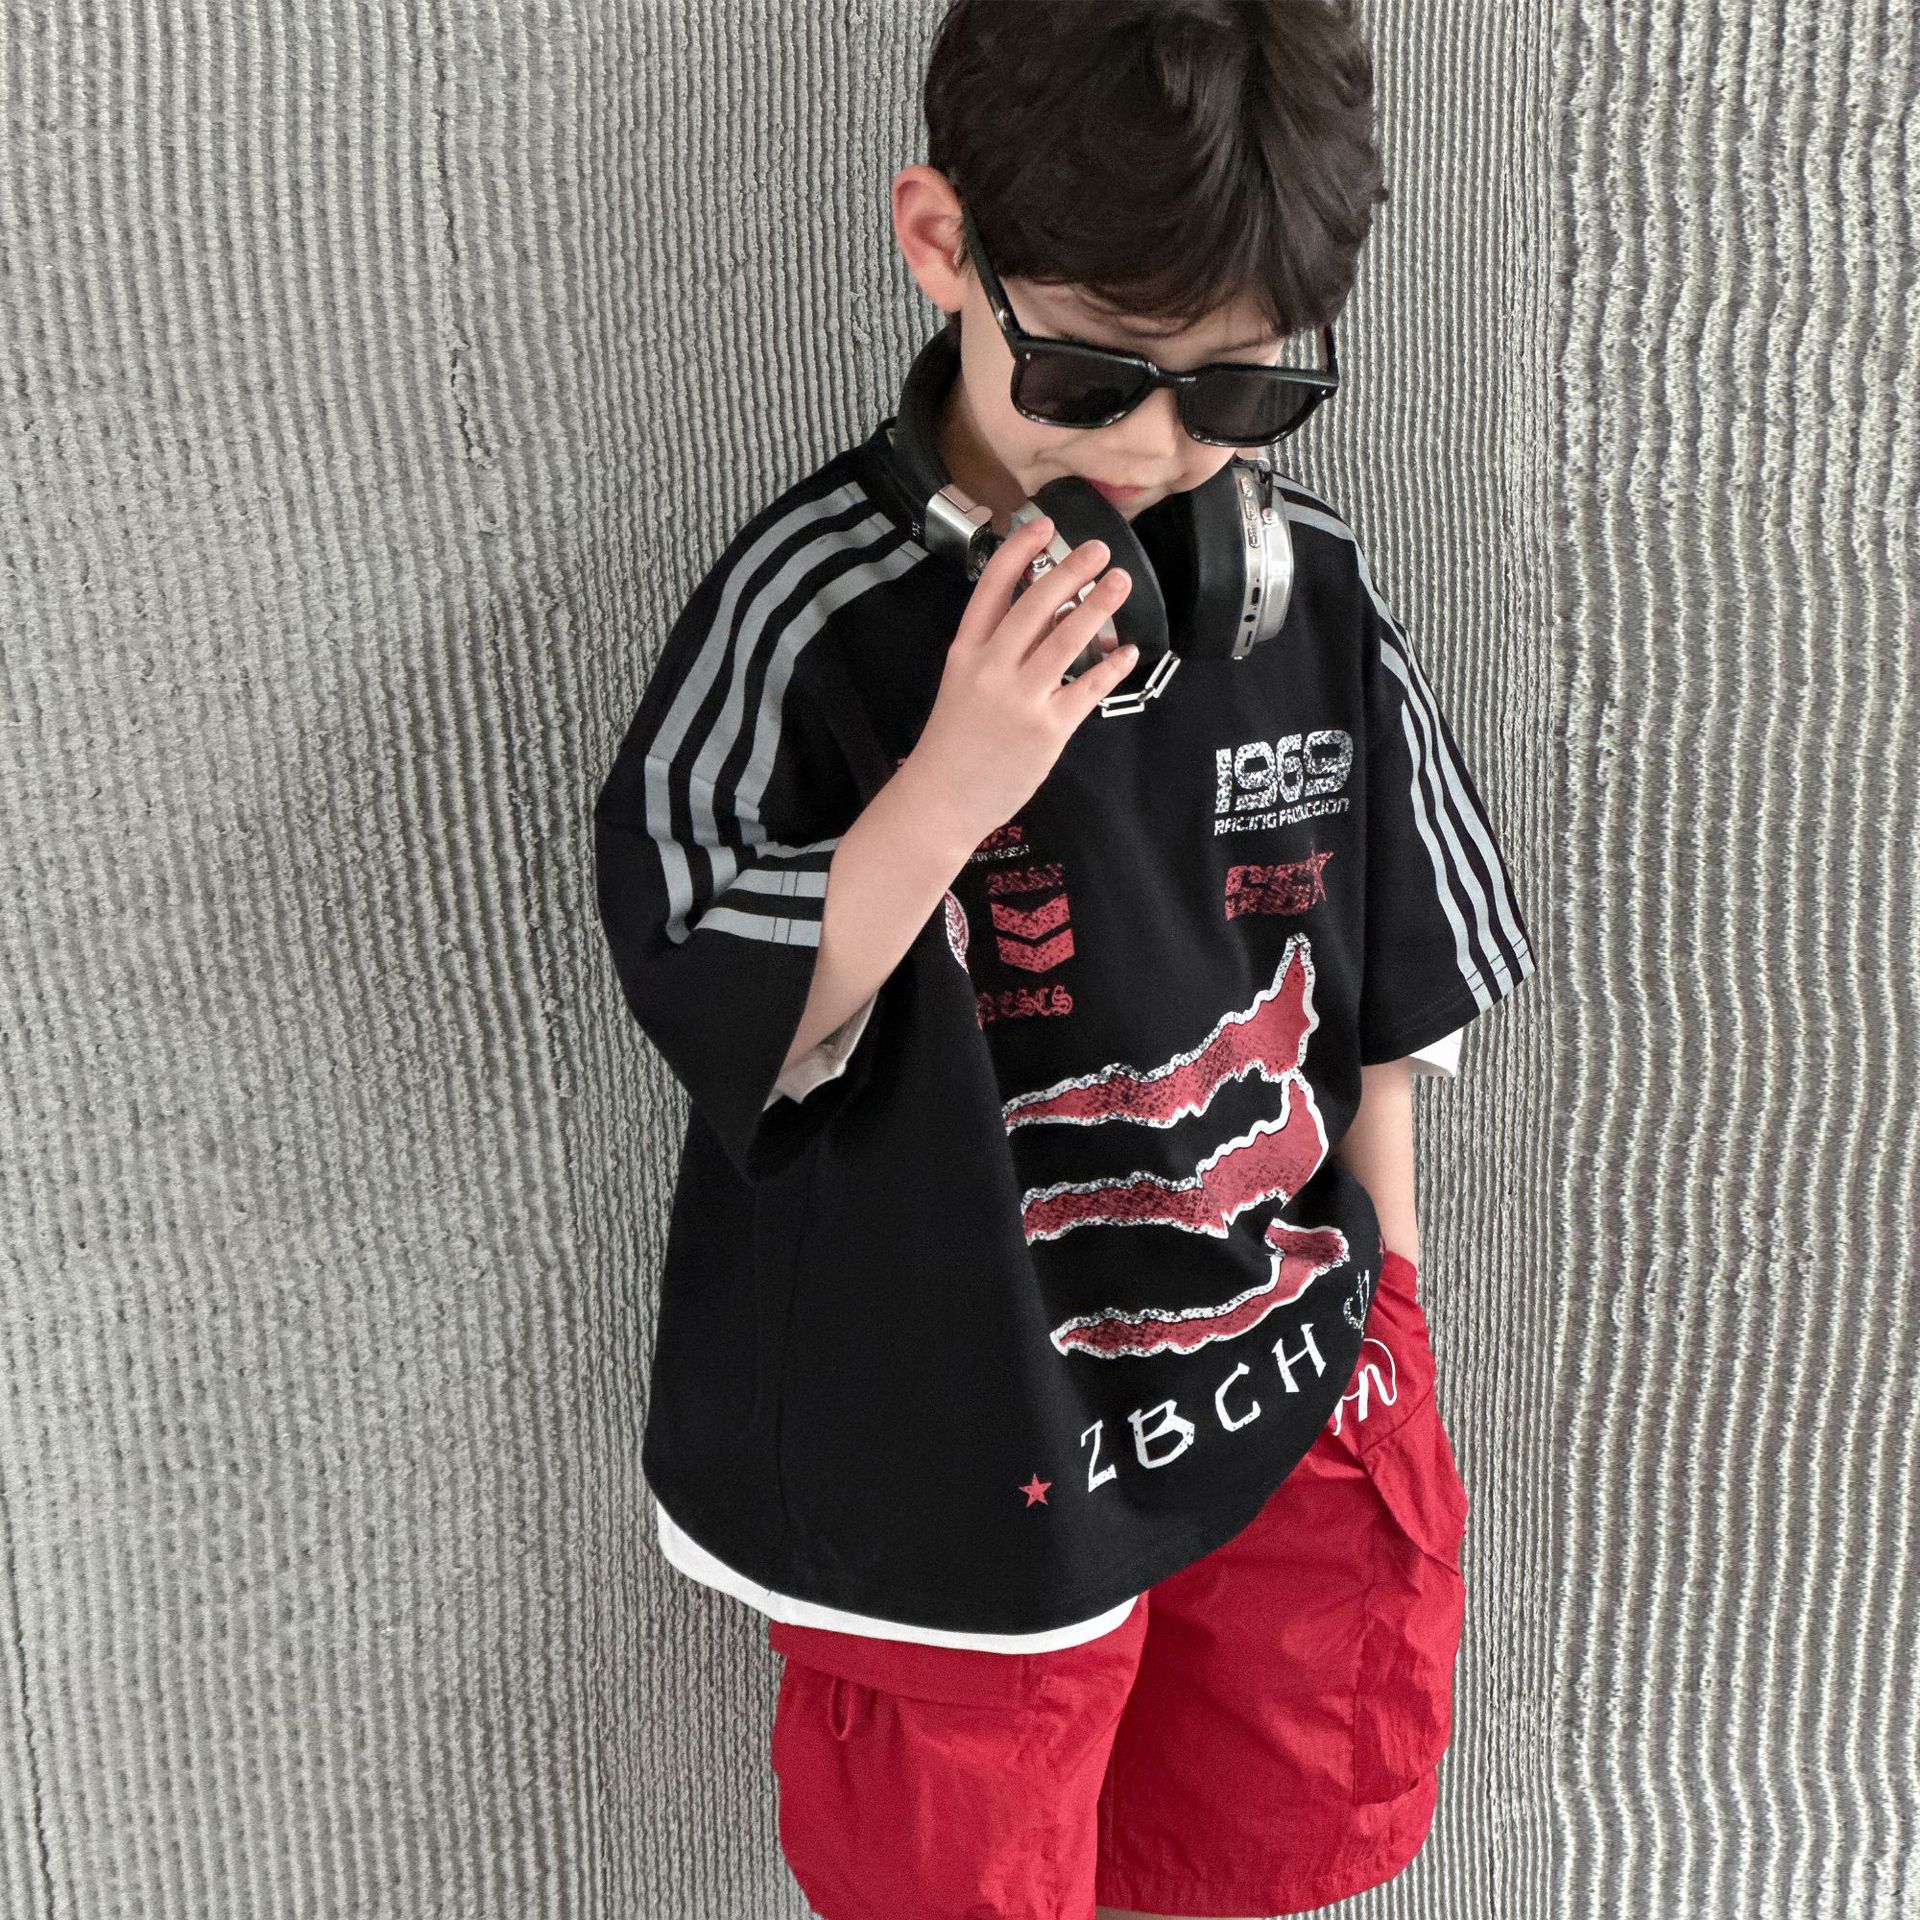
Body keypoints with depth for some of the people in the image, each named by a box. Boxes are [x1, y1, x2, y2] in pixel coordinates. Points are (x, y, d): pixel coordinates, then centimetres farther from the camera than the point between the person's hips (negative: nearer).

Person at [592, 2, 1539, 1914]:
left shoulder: (1317, 587, -6)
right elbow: (723, 1027, -20)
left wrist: (1383, 1297, 11)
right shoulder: (815, 607, -20)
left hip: (1296, 1403, 4)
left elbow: (1378, 986, 6)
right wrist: (952, 784, -33)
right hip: (959, 1451, -4)